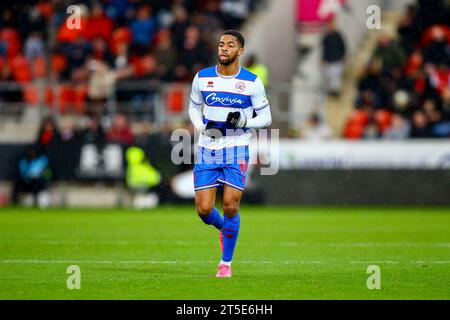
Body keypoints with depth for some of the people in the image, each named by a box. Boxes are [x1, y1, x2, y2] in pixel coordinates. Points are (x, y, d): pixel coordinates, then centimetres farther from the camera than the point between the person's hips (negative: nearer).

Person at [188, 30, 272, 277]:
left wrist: (244, 121, -16)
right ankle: (224, 228, 32)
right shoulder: (202, 77, 3)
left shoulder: (252, 82, -3)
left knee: (230, 206, -11)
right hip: (207, 149, 2)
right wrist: (203, 127, -3)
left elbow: (265, 117, 4)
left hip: (236, 149, -2)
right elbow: (193, 108, 17)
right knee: (204, 210, -5)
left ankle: (226, 263, 6)